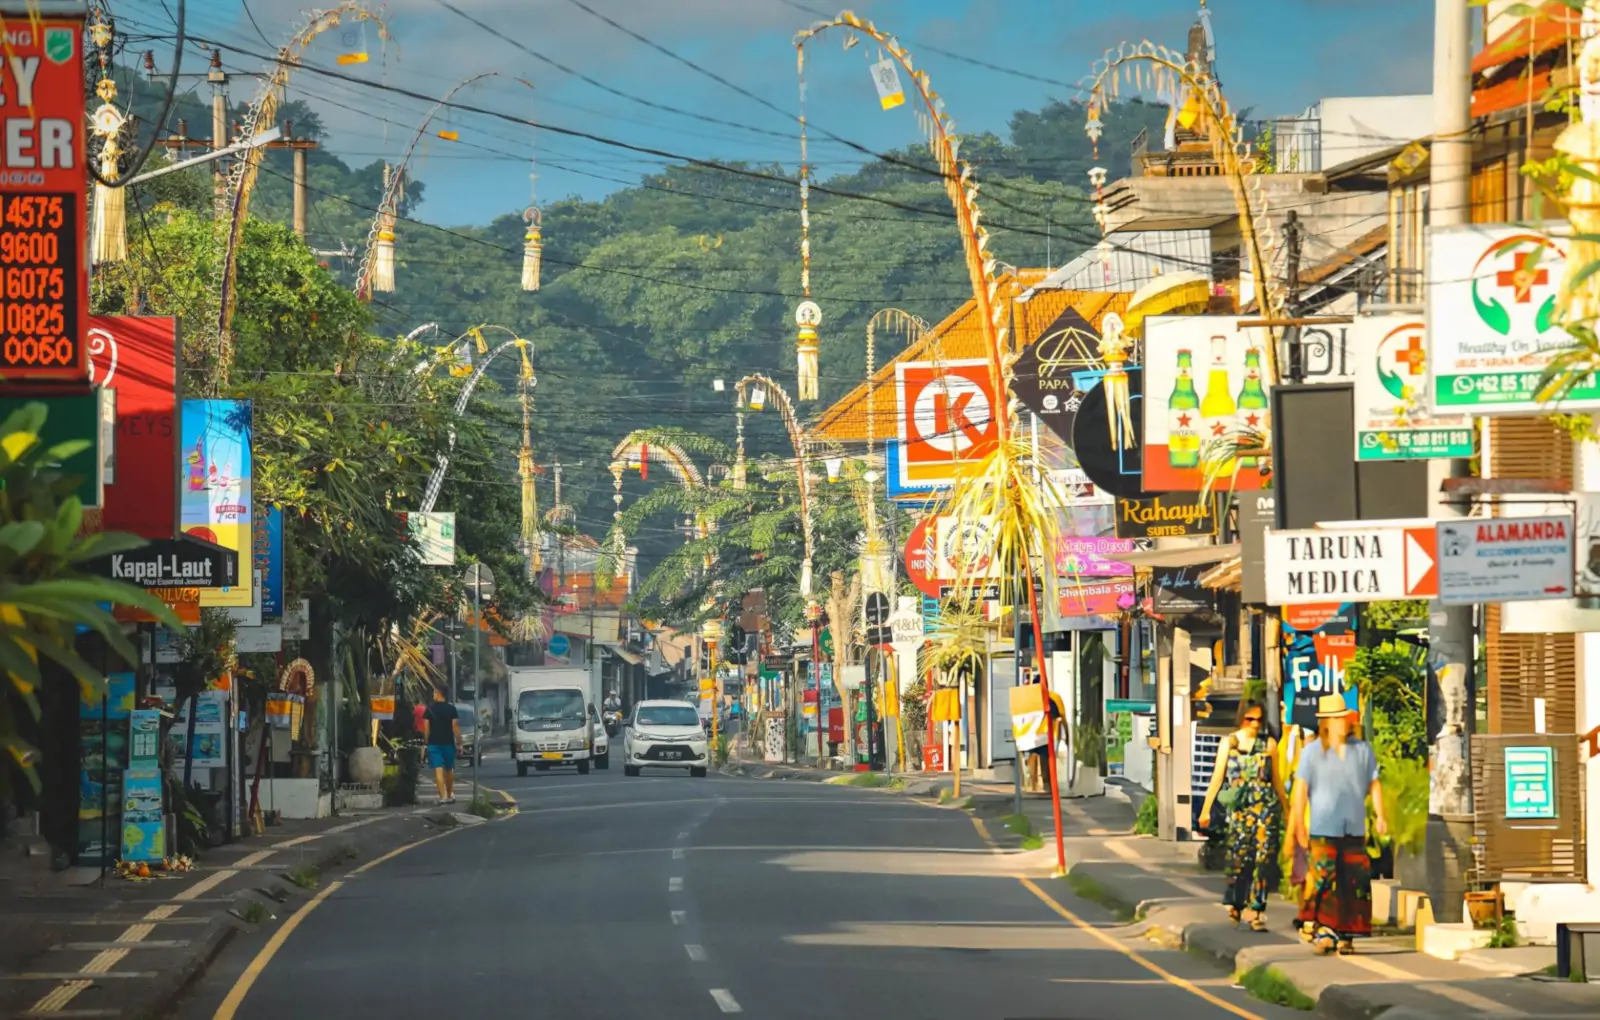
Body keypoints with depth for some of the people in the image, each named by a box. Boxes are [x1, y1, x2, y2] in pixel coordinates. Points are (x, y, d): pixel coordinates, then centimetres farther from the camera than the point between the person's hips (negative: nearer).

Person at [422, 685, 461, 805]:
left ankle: (443, 796, -18)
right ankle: (450, 795, 24)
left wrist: (426, 741, 7)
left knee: (438, 769, -6)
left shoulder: (430, 709, -2)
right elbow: (455, 726, -6)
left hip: (434, 743, -1)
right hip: (448, 742, 1)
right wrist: (459, 741, -1)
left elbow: (427, 727, -2)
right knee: (449, 769, 15)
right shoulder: (451, 708, -1)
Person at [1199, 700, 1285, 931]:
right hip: (1238, 808, 0)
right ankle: (1235, 904, 22)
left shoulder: (1269, 744, 8)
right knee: (1238, 860, 1)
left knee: (1263, 860, -8)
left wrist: (1286, 810, 15)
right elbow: (1217, 777, 6)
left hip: (1265, 808, 0)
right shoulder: (1229, 743, 6)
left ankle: (1257, 912, -7)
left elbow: (1276, 780, 14)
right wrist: (1206, 809, 2)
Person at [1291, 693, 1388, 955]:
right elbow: (1301, 789, -1)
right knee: (1323, 881, -11)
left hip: (1355, 830, 3)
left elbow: (1374, 784, 12)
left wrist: (1380, 815, 1)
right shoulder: (1313, 752, 1)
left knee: (1355, 884, 1)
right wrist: (1299, 824, -5)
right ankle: (1321, 931, -6)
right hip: (1323, 829, -3)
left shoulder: (1363, 750, 9)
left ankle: (1346, 936, 8)